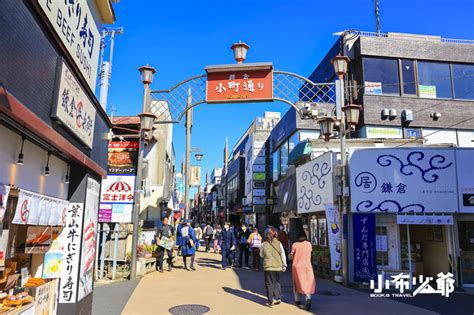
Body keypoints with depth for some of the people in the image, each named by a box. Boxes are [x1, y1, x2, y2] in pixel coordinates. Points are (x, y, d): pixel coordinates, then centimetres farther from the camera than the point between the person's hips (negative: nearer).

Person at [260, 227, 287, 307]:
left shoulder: (264, 244, -4)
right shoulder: (279, 243, -4)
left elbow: (261, 255, 9)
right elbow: (283, 255, -2)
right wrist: (284, 265, 6)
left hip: (268, 267, -1)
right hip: (278, 266, 1)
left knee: (269, 283, 7)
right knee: (277, 282, 17)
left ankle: (270, 300, 4)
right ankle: (277, 298, 17)